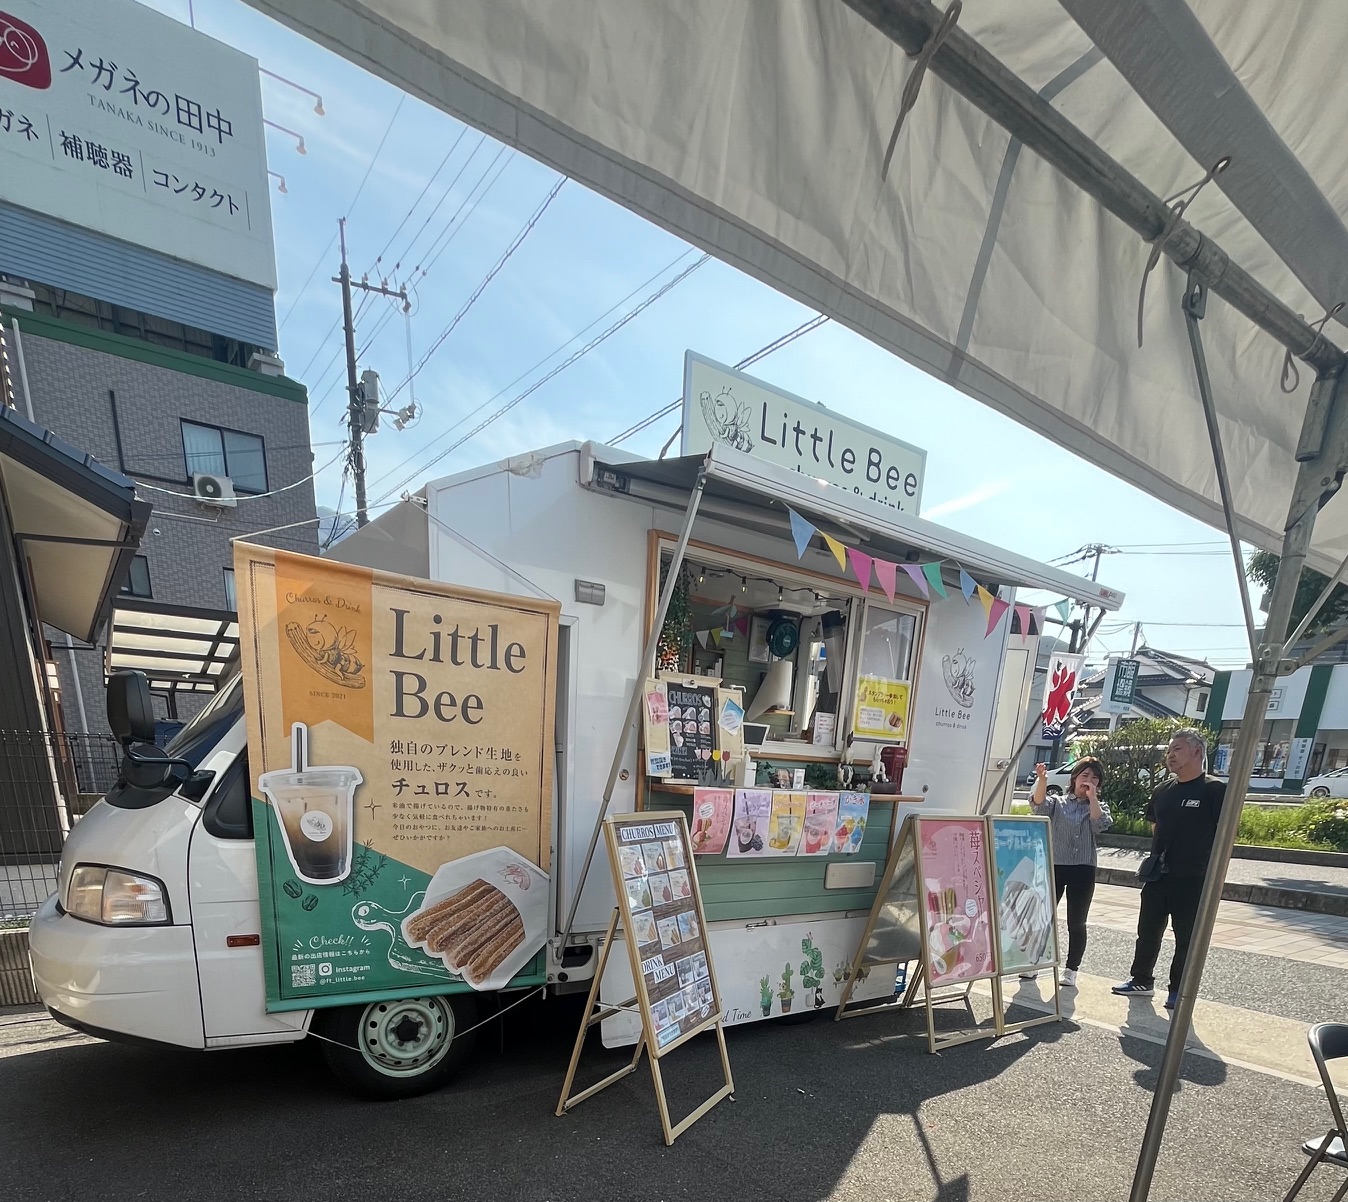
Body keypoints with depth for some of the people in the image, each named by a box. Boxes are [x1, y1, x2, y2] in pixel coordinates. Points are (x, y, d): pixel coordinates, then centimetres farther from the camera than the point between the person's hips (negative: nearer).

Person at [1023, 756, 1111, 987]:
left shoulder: (1099, 807, 11)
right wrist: (1042, 780, -30)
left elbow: (1101, 824, -11)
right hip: (1053, 866, 0)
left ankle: (1071, 970, 17)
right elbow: (1038, 804, -14)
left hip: (1083, 871, 0)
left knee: (1076, 922, 4)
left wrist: (1092, 796, -8)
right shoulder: (1057, 803, 9)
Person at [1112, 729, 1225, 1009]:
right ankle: (1142, 980, 26)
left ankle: (1178, 990, 20)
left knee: (1186, 937, 7)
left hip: (1192, 879, -6)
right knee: (1148, 930, 13)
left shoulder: (1214, 790, -9)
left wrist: (1214, 872, -14)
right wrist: (1158, 855, 12)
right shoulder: (1163, 791, 10)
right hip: (1157, 875, 6)